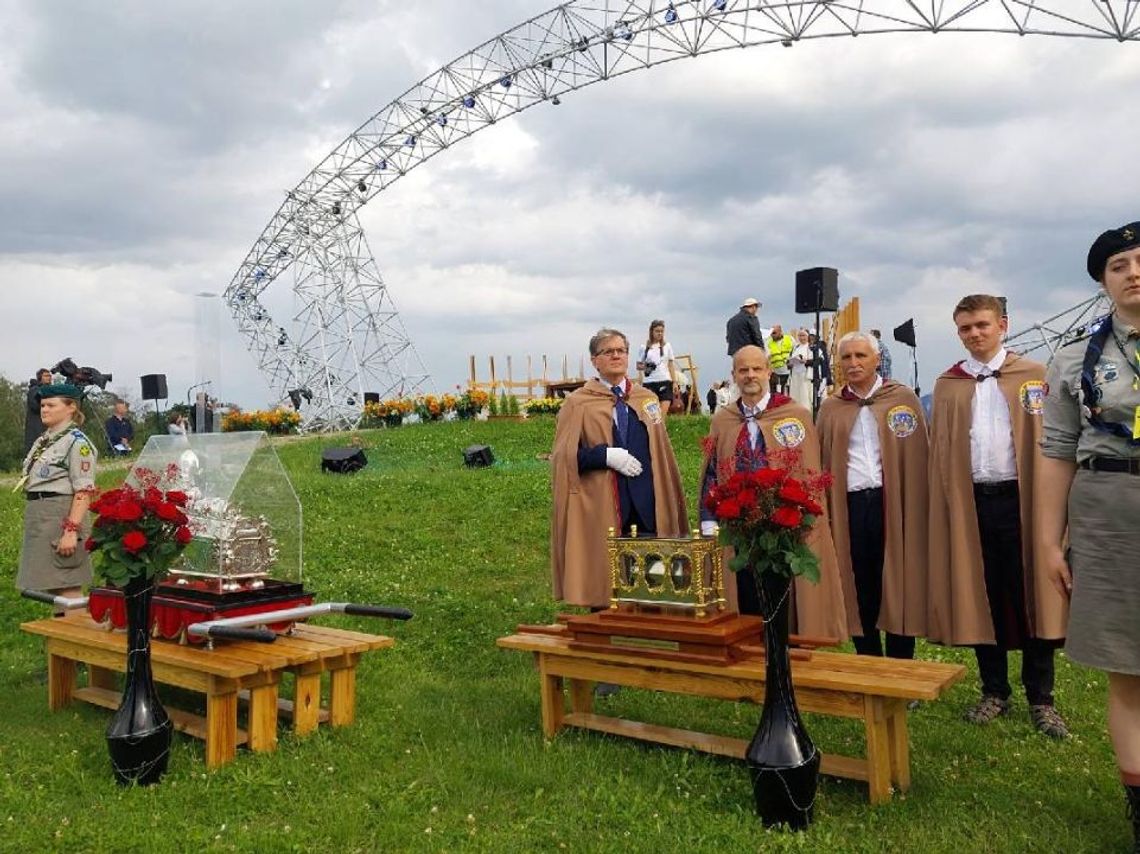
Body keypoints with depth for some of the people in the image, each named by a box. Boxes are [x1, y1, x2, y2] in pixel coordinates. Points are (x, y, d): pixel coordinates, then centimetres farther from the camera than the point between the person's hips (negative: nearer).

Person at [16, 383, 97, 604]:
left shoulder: (77, 442, -12)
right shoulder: (44, 439, 15)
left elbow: (84, 492, -18)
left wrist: (71, 530, -24)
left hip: (61, 516, -9)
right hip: (37, 516, 9)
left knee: (66, 587, -6)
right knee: (50, 585, 15)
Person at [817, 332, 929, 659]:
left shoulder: (903, 398, 4)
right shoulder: (830, 408, 10)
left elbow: (918, 457, 1)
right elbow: (821, 463, 8)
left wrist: (915, 508, -6)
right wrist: (823, 514, -1)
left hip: (894, 505, -2)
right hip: (849, 507, 2)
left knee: (898, 591, 4)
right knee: (860, 594, 8)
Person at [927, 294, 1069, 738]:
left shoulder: (1034, 376, 4)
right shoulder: (947, 385, 9)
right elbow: (940, 451, 7)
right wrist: (945, 502, -1)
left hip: (1022, 499, -2)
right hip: (970, 502, 2)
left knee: (1031, 596, 3)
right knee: (980, 598, 8)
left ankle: (1040, 698, 14)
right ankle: (994, 692, 20)